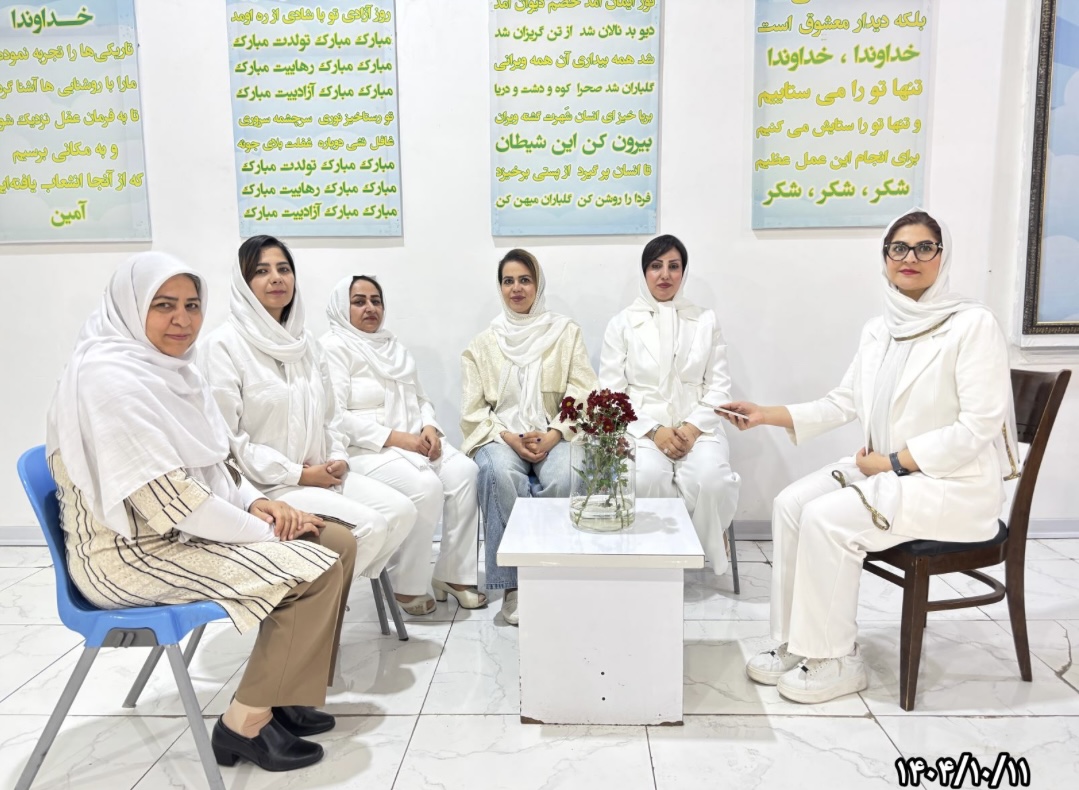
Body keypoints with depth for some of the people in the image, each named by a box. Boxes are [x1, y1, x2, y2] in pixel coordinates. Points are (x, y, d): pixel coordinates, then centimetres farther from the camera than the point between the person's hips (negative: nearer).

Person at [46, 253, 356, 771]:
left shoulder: (168, 366, 8)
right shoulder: (111, 378, -21)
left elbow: (211, 467, 15)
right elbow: (166, 502, -25)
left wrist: (257, 503, -3)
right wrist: (266, 530, -17)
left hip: (193, 528, 9)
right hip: (133, 551, -9)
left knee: (338, 544, 2)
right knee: (315, 569, -19)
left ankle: (280, 692, 13)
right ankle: (246, 723, -4)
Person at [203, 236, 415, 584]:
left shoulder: (307, 344, 13)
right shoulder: (225, 344, -9)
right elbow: (226, 435, -14)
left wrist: (338, 458, -1)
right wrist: (298, 474, -15)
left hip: (321, 475, 7)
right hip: (266, 483, -7)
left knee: (401, 510, -10)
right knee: (369, 525, -22)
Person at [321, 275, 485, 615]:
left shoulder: (393, 345, 19)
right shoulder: (333, 347, -5)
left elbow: (419, 399, 20)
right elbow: (335, 417, -16)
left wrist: (429, 428, -4)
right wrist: (396, 438, -20)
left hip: (413, 442, 7)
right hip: (363, 449, -7)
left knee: (464, 471, -18)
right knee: (426, 486, -31)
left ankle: (453, 573, -9)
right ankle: (406, 584, -12)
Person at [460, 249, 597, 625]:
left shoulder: (566, 333, 11)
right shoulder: (482, 344, 13)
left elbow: (582, 396, 1)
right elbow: (472, 411, 5)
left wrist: (552, 436, -15)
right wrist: (510, 438, -13)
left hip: (553, 435, 0)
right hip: (499, 436, 0)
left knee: (562, 478, -33)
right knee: (501, 475, -34)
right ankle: (512, 585, -24)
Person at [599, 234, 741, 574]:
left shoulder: (706, 321, 11)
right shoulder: (621, 324, 7)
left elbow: (719, 385, 7)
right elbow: (612, 392, 0)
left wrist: (693, 428, -11)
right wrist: (654, 431, -13)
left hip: (697, 427, 1)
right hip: (641, 427, -1)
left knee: (711, 478, -30)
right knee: (647, 478, -33)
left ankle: (710, 544, 0)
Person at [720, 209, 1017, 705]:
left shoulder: (972, 324, -12)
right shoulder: (877, 330, 8)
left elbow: (978, 427, -17)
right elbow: (843, 403, 10)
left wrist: (893, 461, -17)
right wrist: (768, 415, 0)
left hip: (953, 483, -7)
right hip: (884, 470, 7)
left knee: (826, 518, -23)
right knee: (790, 504, -10)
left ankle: (836, 661, -6)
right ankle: (795, 646, 1)